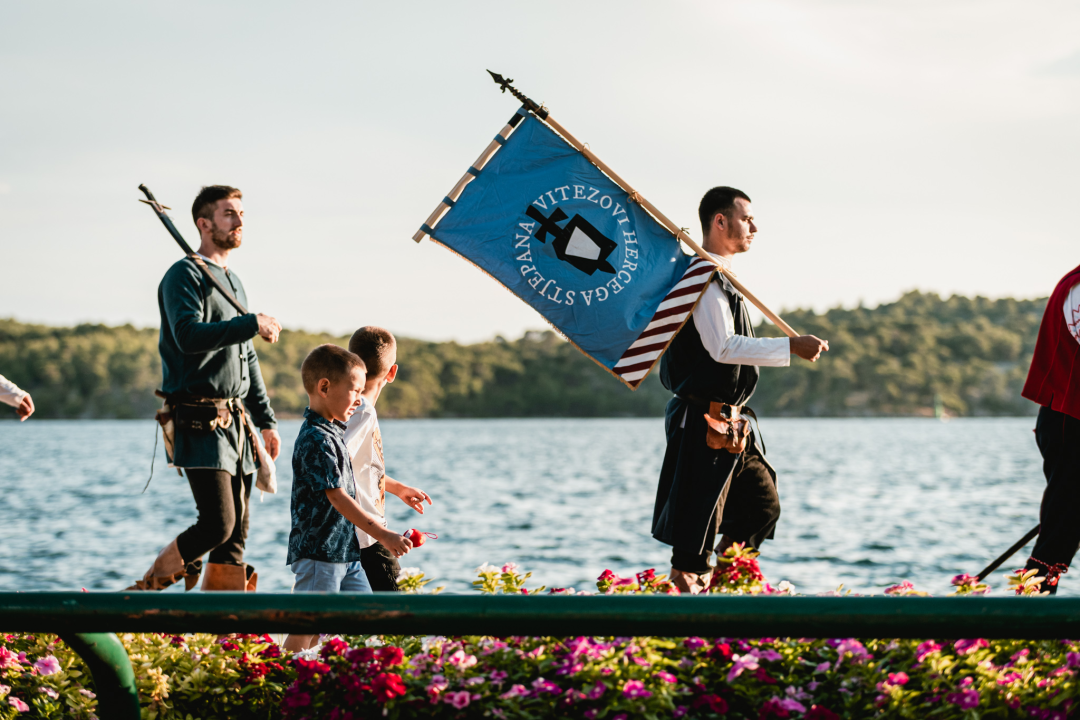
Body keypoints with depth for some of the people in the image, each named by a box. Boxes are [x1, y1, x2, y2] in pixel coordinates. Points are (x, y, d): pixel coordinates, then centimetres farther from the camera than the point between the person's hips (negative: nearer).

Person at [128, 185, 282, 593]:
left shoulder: (233, 283, 22)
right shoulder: (185, 275, -5)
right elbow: (189, 336, -23)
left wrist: (266, 421, 23)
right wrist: (251, 324, -19)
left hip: (235, 422, 9)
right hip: (199, 422, -9)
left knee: (237, 530, 5)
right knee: (217, 524, -17)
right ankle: (146, 592, 0)